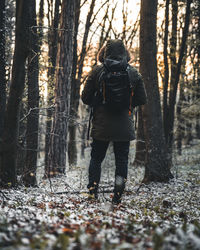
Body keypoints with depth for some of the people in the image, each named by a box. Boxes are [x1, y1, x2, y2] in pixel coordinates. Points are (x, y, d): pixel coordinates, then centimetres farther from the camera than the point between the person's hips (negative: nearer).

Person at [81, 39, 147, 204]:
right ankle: (118, 197, 8)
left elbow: (85, 98, -2)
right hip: (124, 127, 1)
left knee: (96, 158, 13)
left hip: (101, 125, 0)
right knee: (122, 160, 9)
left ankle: (93, 191, 6)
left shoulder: (97, 71, -5)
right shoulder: (134, 73, -1)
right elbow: (142, 99, 4)